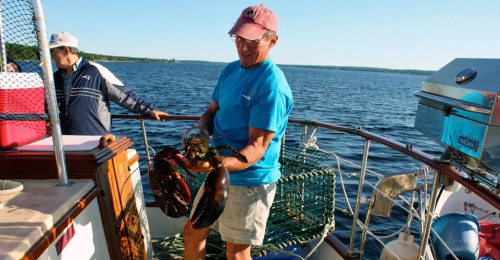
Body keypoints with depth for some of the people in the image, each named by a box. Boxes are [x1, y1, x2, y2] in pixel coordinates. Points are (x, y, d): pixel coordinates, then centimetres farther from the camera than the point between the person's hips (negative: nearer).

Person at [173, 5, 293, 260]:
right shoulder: (231, 69, 5)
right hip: (219, 175, 8)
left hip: (249, 180, -7)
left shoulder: (271, 85, -21)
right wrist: (202, 131, -10)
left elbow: (257, 147, -23)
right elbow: (212, 110, 11)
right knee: (192, 232, 21)